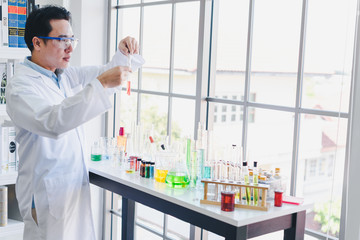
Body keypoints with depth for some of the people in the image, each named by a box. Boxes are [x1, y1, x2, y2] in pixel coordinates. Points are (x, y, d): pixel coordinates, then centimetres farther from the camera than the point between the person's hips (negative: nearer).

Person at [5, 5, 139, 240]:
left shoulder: (66, 76, 10)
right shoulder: (20, 86, -15)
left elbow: (105, 74, 21)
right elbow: (52, 122, -33)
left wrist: (123, 53, -1)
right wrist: (100, 84, -37)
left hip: (77, 188, 8)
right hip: (48, 195, -7)